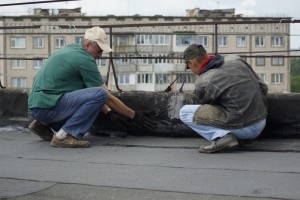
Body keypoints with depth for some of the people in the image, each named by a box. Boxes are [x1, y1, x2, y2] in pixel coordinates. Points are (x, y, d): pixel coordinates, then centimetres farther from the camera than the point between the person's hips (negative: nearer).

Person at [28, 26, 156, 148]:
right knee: (100, 94, -19)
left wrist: (109, 113, 16)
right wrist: (135, 116, 0)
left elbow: (90, 92, 20)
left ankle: (44, 124, 19)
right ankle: (64, 135, -15)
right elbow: (107, 96, -8)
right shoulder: (85, 59, -12)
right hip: (47, 106, -9)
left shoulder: (71, 49, 16)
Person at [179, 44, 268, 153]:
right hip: (261, 125, 6)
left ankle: (221, 136, -9)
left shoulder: (202, 83, -9)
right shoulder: (235, 59, 6)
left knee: (184, 112, 1)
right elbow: (263, 87, 11)